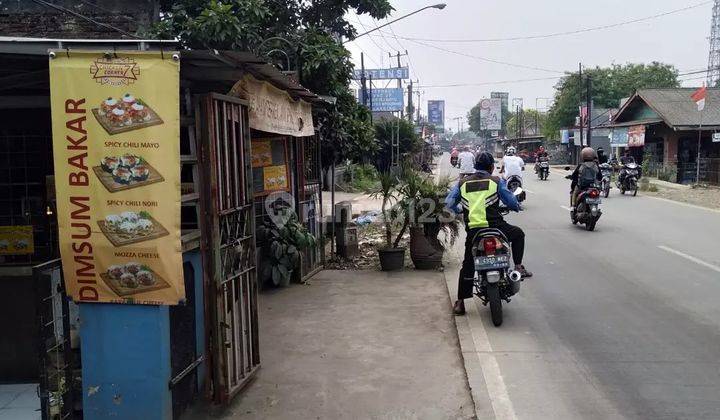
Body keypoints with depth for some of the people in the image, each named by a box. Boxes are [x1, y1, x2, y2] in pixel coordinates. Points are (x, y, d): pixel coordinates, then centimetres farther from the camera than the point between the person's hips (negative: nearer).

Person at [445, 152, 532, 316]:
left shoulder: (463, 182, 12)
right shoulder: (496, 181, 6)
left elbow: (449, 202, 9)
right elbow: (510, 200, 5)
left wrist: (460, 209, 30)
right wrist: (517, 207, 27)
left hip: (472, 230, 2)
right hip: (494, 226, -2)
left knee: (468, 265, 13)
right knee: (518, 234, 27)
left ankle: (460, 303, 13)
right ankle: (518, 267, 16)